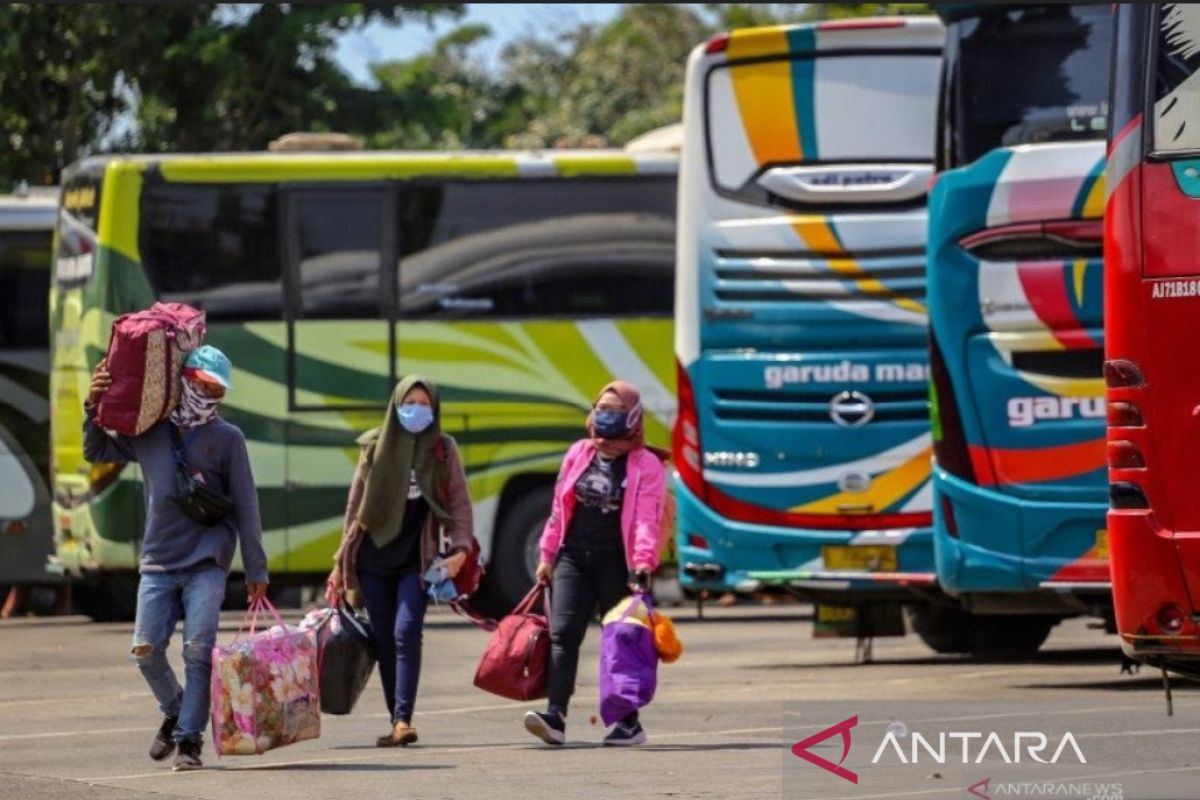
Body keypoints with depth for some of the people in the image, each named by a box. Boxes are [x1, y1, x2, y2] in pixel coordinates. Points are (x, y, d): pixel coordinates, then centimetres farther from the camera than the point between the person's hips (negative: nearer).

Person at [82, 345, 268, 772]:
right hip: (158, 562, 3)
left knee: (198, 651, -12)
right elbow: (96, 452, 22)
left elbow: (245, 507, 4)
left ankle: (189, 740, -6)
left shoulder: (227, 438, 4)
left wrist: (256, 569, 0)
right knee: (146, 650, -3)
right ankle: (175, 713, 23)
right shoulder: (149, 432, 11)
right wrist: (94, 407, 4)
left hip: (207, 563, -3)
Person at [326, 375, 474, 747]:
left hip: (416, 559, -3)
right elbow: (356, 504, 13)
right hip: (373, 559, 3)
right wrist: (342, 561, 12)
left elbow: (459, 503, 3)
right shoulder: (375, 447, 8)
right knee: (384, 640, 3)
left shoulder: (443, 450, 4)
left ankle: (403, 719, -21)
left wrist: (460, 549, -12)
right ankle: (396, 720, 9)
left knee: (406, 633, -16)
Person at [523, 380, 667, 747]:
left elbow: (646, 520, -13)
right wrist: (548, 555, 12)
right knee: (562, 634, -10)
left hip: (616, 565, -4)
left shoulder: (646, 465, -4)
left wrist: (643, 564, -24)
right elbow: (559, 508, 15)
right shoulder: (579, 454, 11)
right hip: (574, 558, 4)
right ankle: (554, 717, -19)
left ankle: (629, 723, 15)